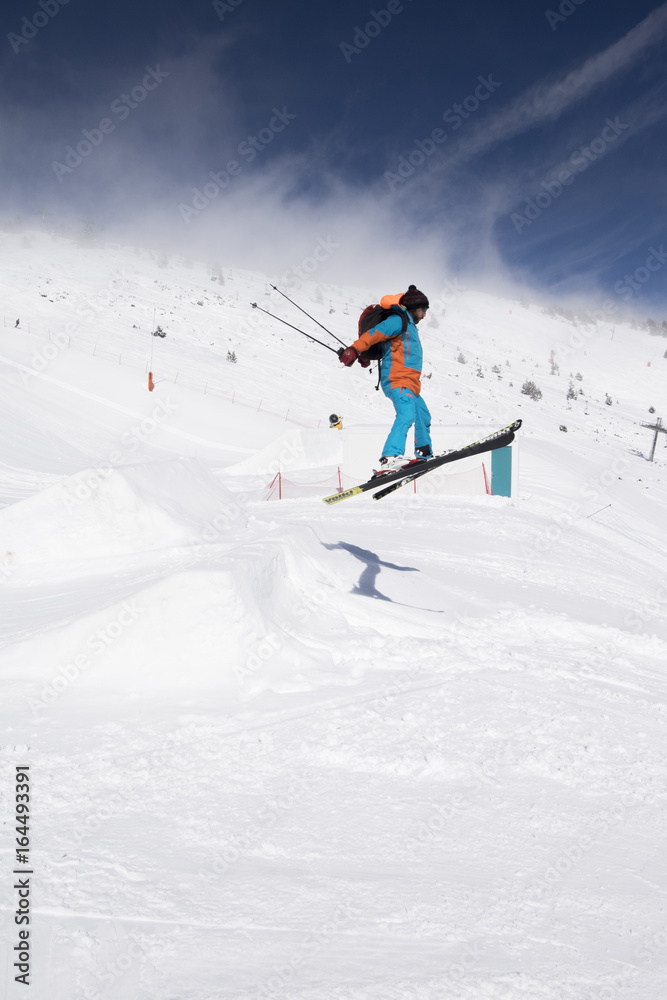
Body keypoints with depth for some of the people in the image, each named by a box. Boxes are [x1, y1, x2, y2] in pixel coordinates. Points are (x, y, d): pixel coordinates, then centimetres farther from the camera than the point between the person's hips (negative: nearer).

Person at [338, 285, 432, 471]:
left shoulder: (408, 325, 28)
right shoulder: (398, 320, -3)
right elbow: (374, 333, -16)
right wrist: (354, 349, -28)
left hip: (409, 384, 10)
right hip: (398, 380, -10)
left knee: (423, 416, 23)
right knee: (407, 414, -30)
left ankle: (424, 454, 43)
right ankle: (390, 457, -46)